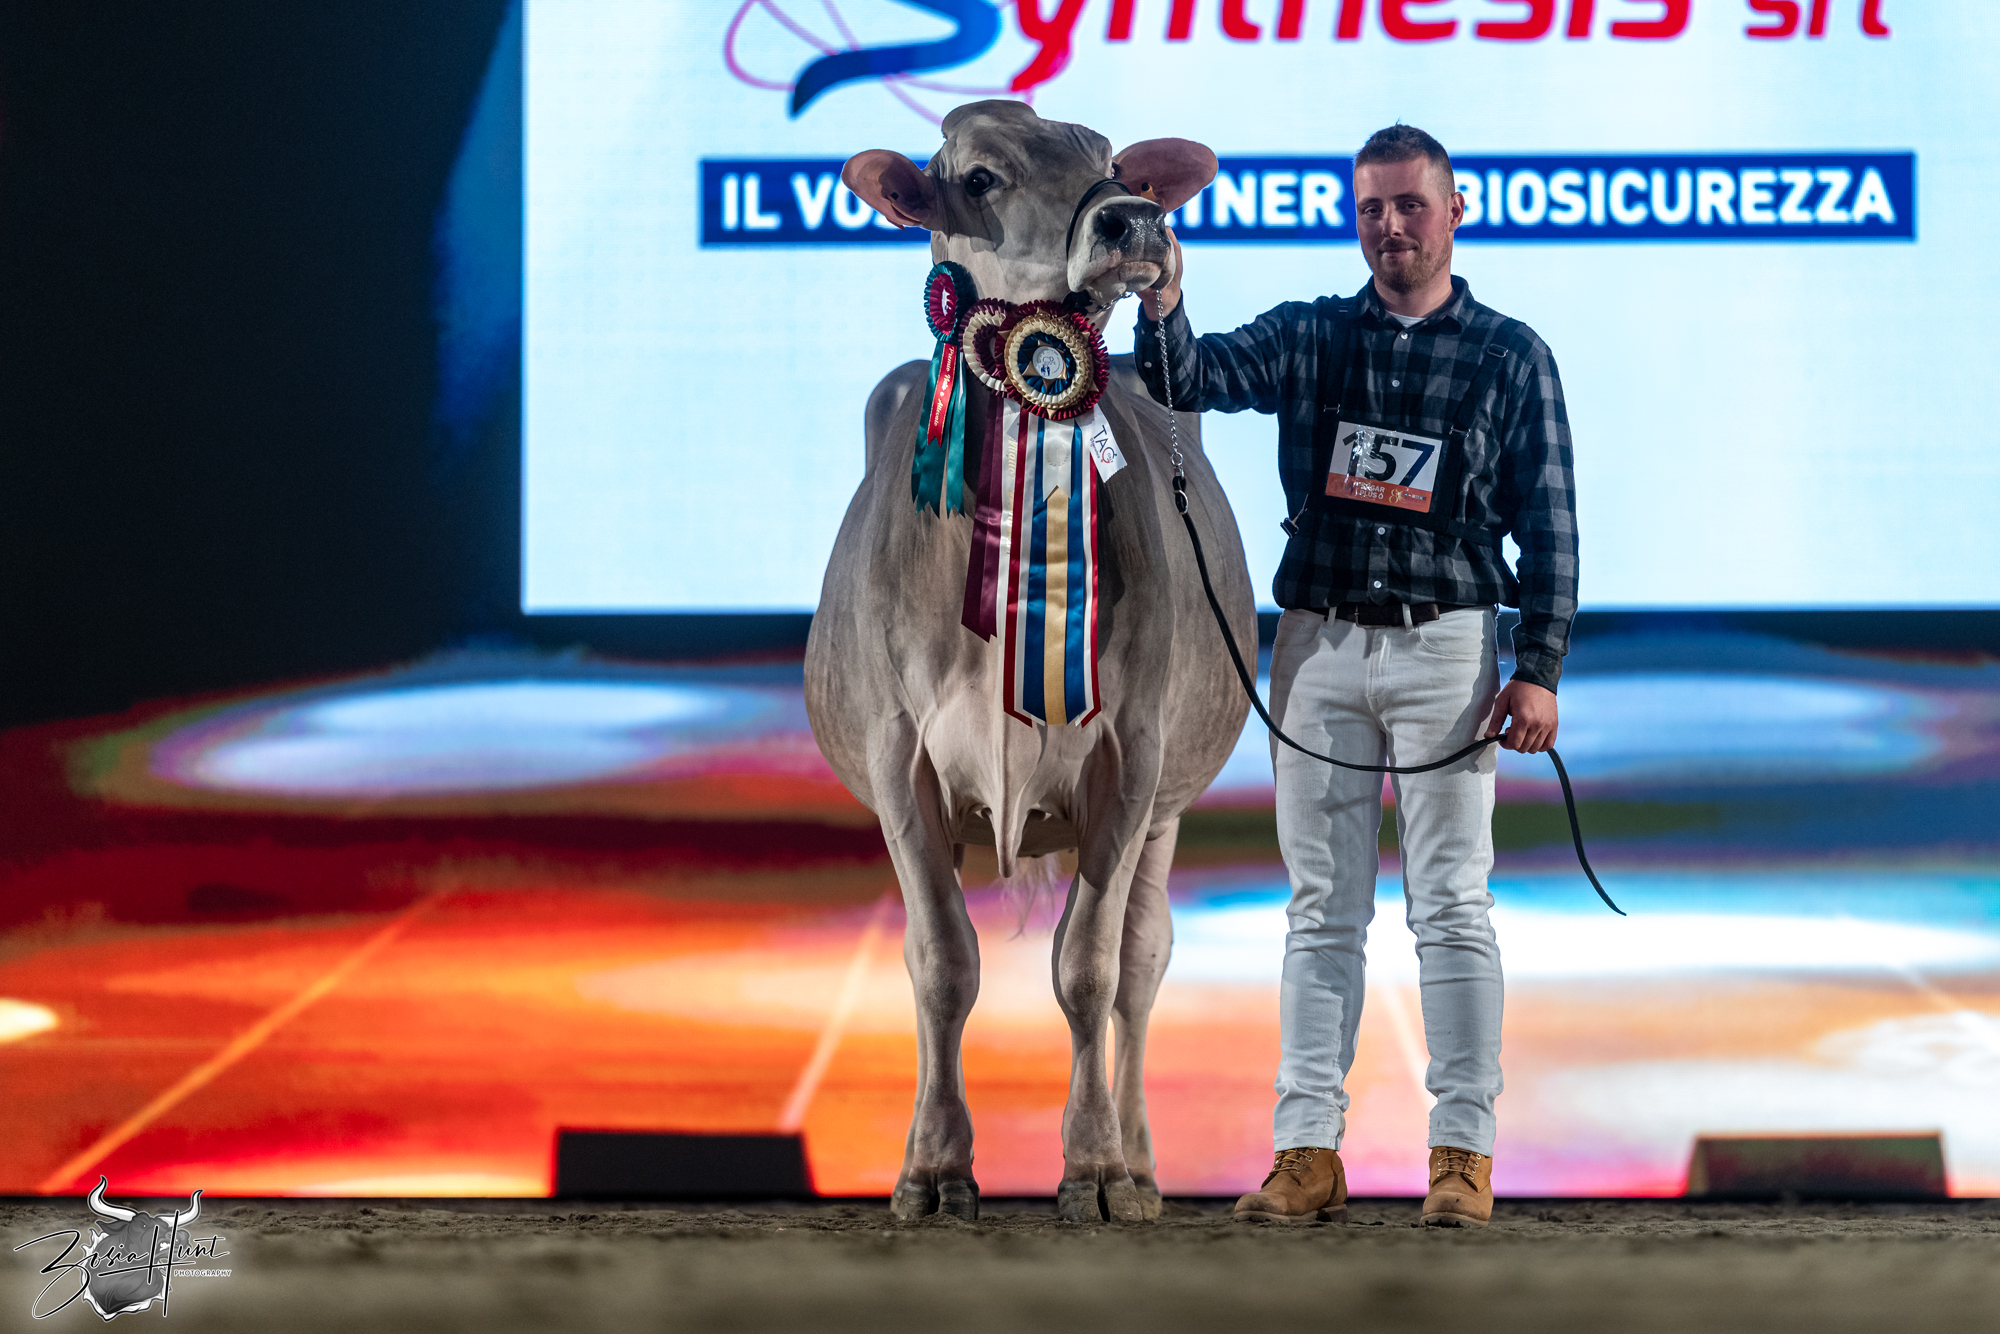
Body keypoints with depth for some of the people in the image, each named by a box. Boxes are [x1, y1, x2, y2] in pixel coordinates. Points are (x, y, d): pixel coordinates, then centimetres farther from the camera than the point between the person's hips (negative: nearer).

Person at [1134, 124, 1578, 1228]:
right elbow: (1188, 381, -4)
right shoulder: (1307, 339, 11)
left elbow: (1547, 524, 2)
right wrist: (1162, 303, -26)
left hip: (1444, 647, -2)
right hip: (1318, 643, 2)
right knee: (1321, 909, 4)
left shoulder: (1510, 356, 5)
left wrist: (1539, 669, -6)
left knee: (1451, 906, -3)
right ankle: (1308, 1151, 4)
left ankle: (1463, 1152, 0)